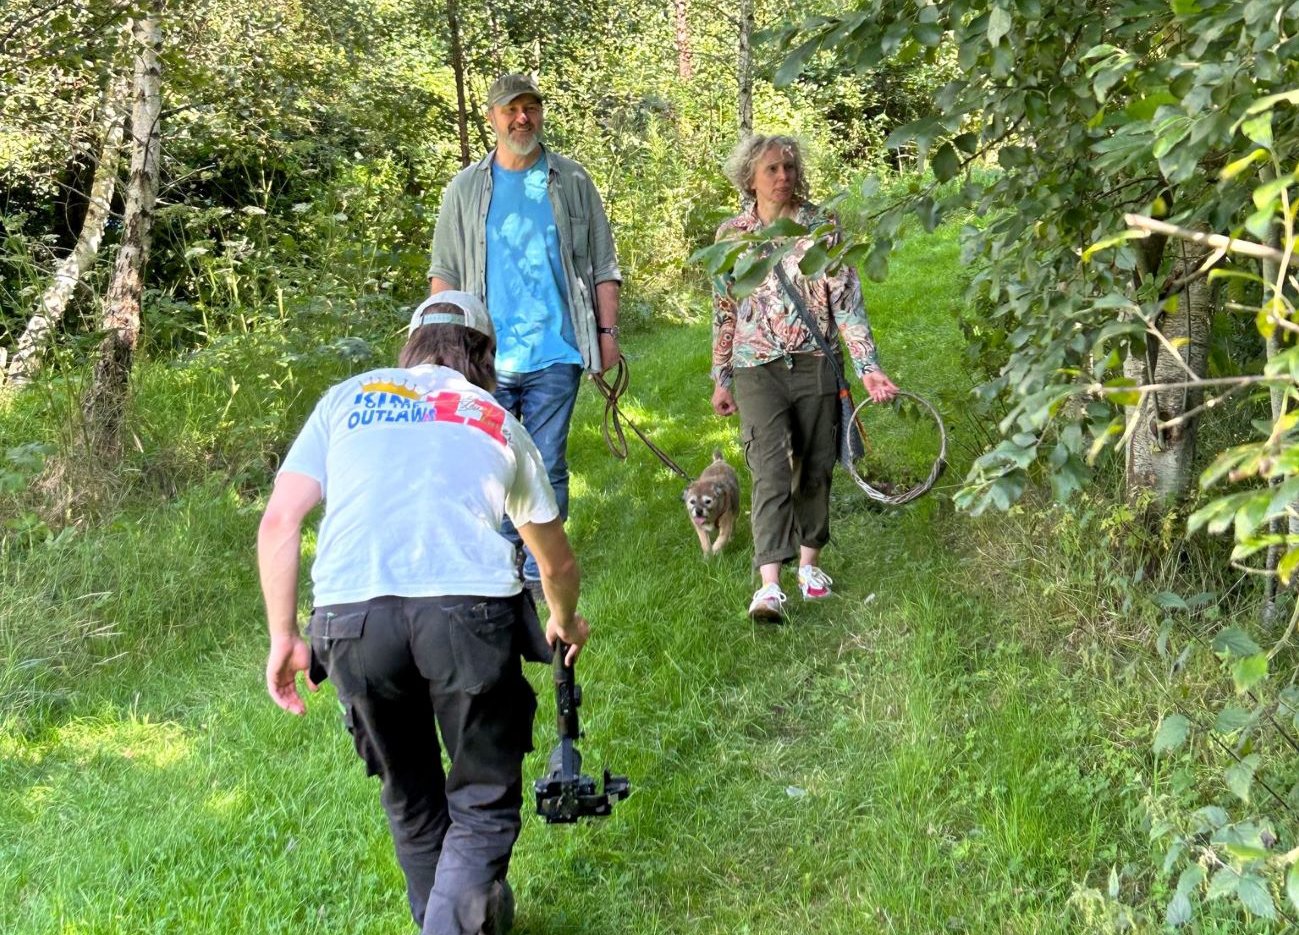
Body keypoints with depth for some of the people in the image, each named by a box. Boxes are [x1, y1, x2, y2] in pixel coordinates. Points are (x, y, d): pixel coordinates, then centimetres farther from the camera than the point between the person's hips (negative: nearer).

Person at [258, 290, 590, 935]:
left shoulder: (347, 398, 24)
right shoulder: (499, 422, 25)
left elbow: (278, 523, 12)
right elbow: (556, 563, 37)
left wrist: (283, 638, 19)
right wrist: (565, 623, 56)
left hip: (350, 615, 1)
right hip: (470, 608, -1)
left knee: (411, 802, 22)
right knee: (484, 803, 13)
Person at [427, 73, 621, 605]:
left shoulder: (572, 182, 8)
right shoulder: (466, 190, 9)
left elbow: (603, 266, 10)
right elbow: (444, 274, 9)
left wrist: (607, 330, 3)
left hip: (555, 355, -1)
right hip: (485, 357, 1)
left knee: (547, 467, 2)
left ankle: (542, 573, 10)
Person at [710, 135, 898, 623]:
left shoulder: (821, 226, 0)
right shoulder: (731, 235, 3)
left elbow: (847, 300, -3)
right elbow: (724, 314, 11)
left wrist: (868, 366, -10)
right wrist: (720, 379, 12)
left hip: (815, 364, 1)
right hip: (757, 368, -1)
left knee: (815, 468, 9)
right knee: (770, 469, -13)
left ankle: (809, 562, 29)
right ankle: (769, 586, -21)